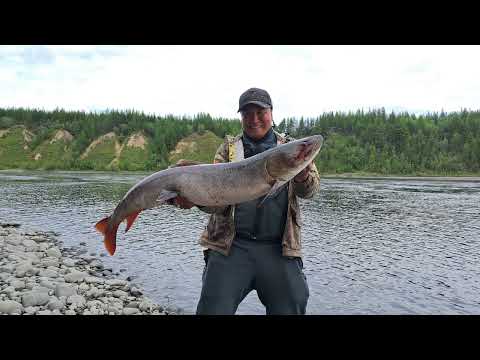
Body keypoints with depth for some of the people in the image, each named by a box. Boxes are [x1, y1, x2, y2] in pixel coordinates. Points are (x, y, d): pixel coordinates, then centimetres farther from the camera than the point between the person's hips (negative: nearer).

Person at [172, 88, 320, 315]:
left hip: (279, 249, 1)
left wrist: (303, 176, -27)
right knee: (213, 309, -3)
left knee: (290, 308, 4)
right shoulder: (229, 148, 9)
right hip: (230, 245, 0)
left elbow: (310, 190, -3)